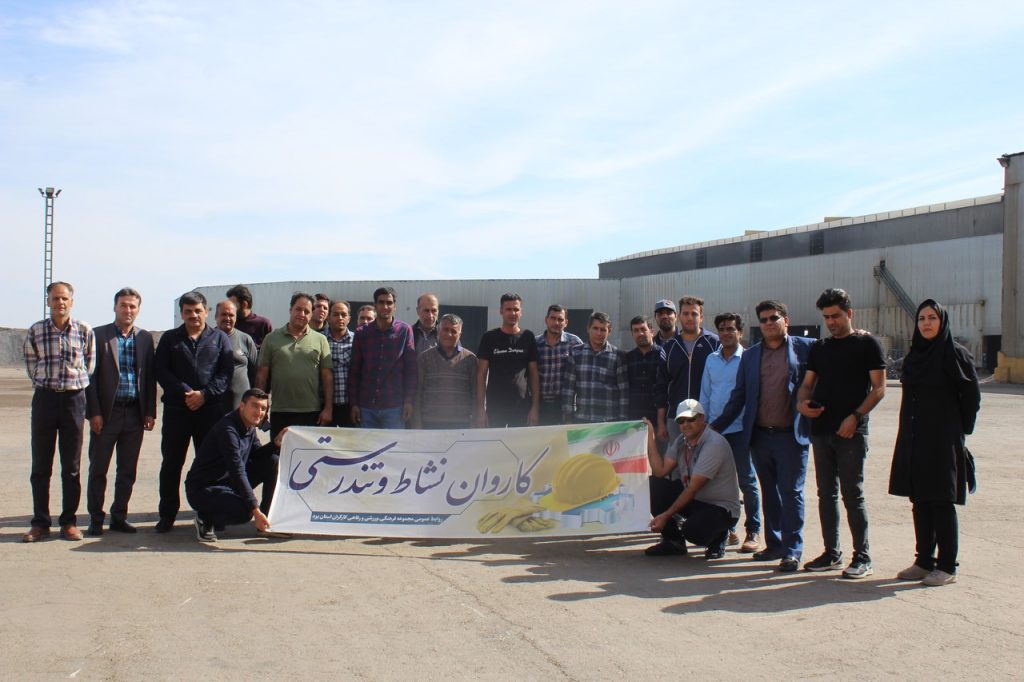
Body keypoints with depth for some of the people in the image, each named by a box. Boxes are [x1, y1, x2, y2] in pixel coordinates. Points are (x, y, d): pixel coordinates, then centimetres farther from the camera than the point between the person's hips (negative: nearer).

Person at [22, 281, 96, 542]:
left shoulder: (85, 330, 0)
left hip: (74, 398, 0)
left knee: (72, 467, 4)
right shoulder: (35, 331, 1)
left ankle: (69, 521, 13)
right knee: (40, 465, 3)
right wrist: (46, 384, 8)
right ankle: (40, 523, 11)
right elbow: (31, 365, 11)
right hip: (44, 398, 1)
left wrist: (74, 384, 9)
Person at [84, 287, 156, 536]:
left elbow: (150, 377, 9)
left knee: (128, 470, 8)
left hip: (135, 413, 3)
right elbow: (90, 376, -3)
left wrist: (150, 412, 3)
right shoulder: (98, 335, -1)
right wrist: (94, 412, -9)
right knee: (98, 469, 4)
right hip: (106, 412, -3)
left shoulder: (145, 338, 8)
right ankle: (95, 519, 13)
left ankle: (119, 516, 19)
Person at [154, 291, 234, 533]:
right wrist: (184, 392, -12)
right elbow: (160, 370, 0)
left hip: (210, 409, 0)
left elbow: (226, 372, 2)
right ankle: (167, 515, 11)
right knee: (171, 463, 3)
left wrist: (205, 394, -11)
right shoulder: (169, 338, 10)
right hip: (176, 409, 0)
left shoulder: (220, 338, 10)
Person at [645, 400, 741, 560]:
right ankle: (673, 541, 3)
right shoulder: (681, 441, 3)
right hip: (693, 500, 8)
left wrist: (666, 516, -23)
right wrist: (650, 436, -10)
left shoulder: (714, 444, -23)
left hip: (721, 508, -8)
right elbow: (660, 470, -5)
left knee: (691, 529, -34)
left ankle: (718, 537, 3)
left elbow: (693, 488, -24)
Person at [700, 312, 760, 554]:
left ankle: (753, 532, 6)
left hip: (740, 429, -5)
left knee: (747, 481, -1)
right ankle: (727, 528, 19)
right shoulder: (711, 360, 10)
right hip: (715, 430, 5)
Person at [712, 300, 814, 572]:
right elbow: (738, 397, 14)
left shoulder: (805, 348, 0)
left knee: (790, 492, -2)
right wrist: (716, 426, 10)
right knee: (769, 492, 12)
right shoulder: (750, 355, 12)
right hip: (759, 435, 4)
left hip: (791, 435, -4)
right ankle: (774, 544, 23)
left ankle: (792, 550, 4)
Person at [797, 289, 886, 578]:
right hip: (821, 430, 6)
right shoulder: (819, 348, 15)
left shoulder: (867, 344, -1)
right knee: (826, 494, 10)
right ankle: (832, 554, 19)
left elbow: (879, 388, -6)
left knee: (852, 494, -5)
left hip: (851, 432, -6)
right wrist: (801, 403, -6)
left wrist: (855, 416, -18)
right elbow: (808, 383, 17)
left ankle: (862, 557, 3)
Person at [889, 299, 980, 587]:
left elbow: (971, 395, -6)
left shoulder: (955, 353, -8)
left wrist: (958, 430, -1)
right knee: (920, 503, 10)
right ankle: (924, 561, 19)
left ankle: (947, 567, 7)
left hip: (942, 442, -6)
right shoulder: (913, 355, 11)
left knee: (942, 504, -2)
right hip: (913, 441, 6)